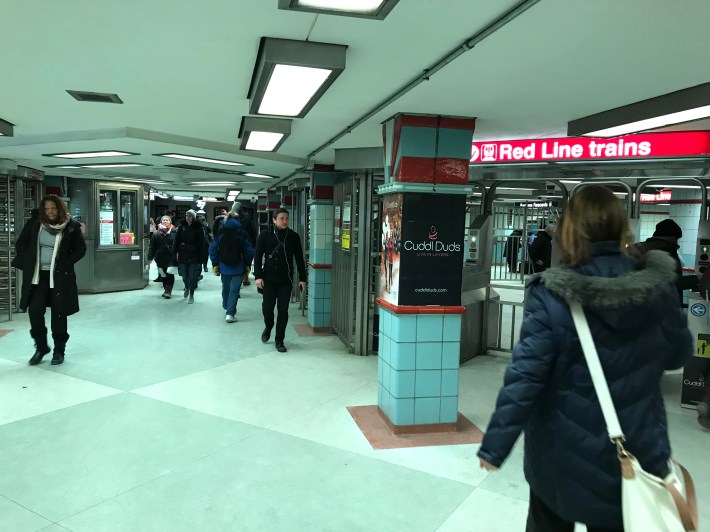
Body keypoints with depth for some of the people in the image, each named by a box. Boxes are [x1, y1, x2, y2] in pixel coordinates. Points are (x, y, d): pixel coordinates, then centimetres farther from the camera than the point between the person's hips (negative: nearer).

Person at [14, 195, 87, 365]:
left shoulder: (70, 227, -5)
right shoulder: (34, 224, 2)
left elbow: (81, 249, 1)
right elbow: (20, 244, 12)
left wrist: (65, 264, -8)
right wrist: (27, 263, 1)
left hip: (60, 277, -2)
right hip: (37, 276, 2)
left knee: (58, 314, 5)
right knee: (35, 312, -1)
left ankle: (59, 350, 19)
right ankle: (41, 347, 20)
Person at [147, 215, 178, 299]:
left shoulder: (174, 232, -5)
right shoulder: (156, 233, 4)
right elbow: (152, 246, 4)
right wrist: (150, 257, 0)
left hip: (171, 258, -3)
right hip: (160, 258, 4)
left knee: (170, 274, -5)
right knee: (162, 275, 11)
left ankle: (168, 291, 1)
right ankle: (166, 289, 26)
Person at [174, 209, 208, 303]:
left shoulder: (198, 228, -6)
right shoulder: (182, 226, 4)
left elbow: (202, 243, -7)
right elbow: (177, 240, 7)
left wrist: (201, 257, -11)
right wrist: (177, 252, 0)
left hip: (194, 256, -3)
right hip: (183, 255, 3)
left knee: (192, 276, 0)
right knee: (184, 275, 10)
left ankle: (191, 295, 12)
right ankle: (187, 288, 41)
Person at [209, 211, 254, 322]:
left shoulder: (220, 233, 0)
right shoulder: (242, 233, -7)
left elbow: (213, 249, 1)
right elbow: (249, 250, -7)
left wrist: (215, 264, 8)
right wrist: (247, 264, 5)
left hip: (224, 267, 3)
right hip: (238, 268, -3)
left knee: (225, 288, 21)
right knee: (234, 290, -1)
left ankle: (226, 307, 42)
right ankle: (230, 313, -8)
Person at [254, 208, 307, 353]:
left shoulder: (293, 236, 2)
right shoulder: (265, 235, -1)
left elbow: (299, 259, 6)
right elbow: (258, 256, -1)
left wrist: (302, 278, 4)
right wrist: (258, 276, -9)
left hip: (286, 280, 1)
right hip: (269, 279, -1)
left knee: (283, 310, 2)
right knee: (267, 308, 3)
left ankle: (279, 340, 15)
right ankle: (268, 327, 35)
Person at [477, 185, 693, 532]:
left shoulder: (551, 296, -20)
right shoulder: (658, 288, -9)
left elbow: (525, 376, -21)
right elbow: (677, 356, 7)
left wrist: (494, 445, -13)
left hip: (564, 455, -2)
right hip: (637, 452, 3)